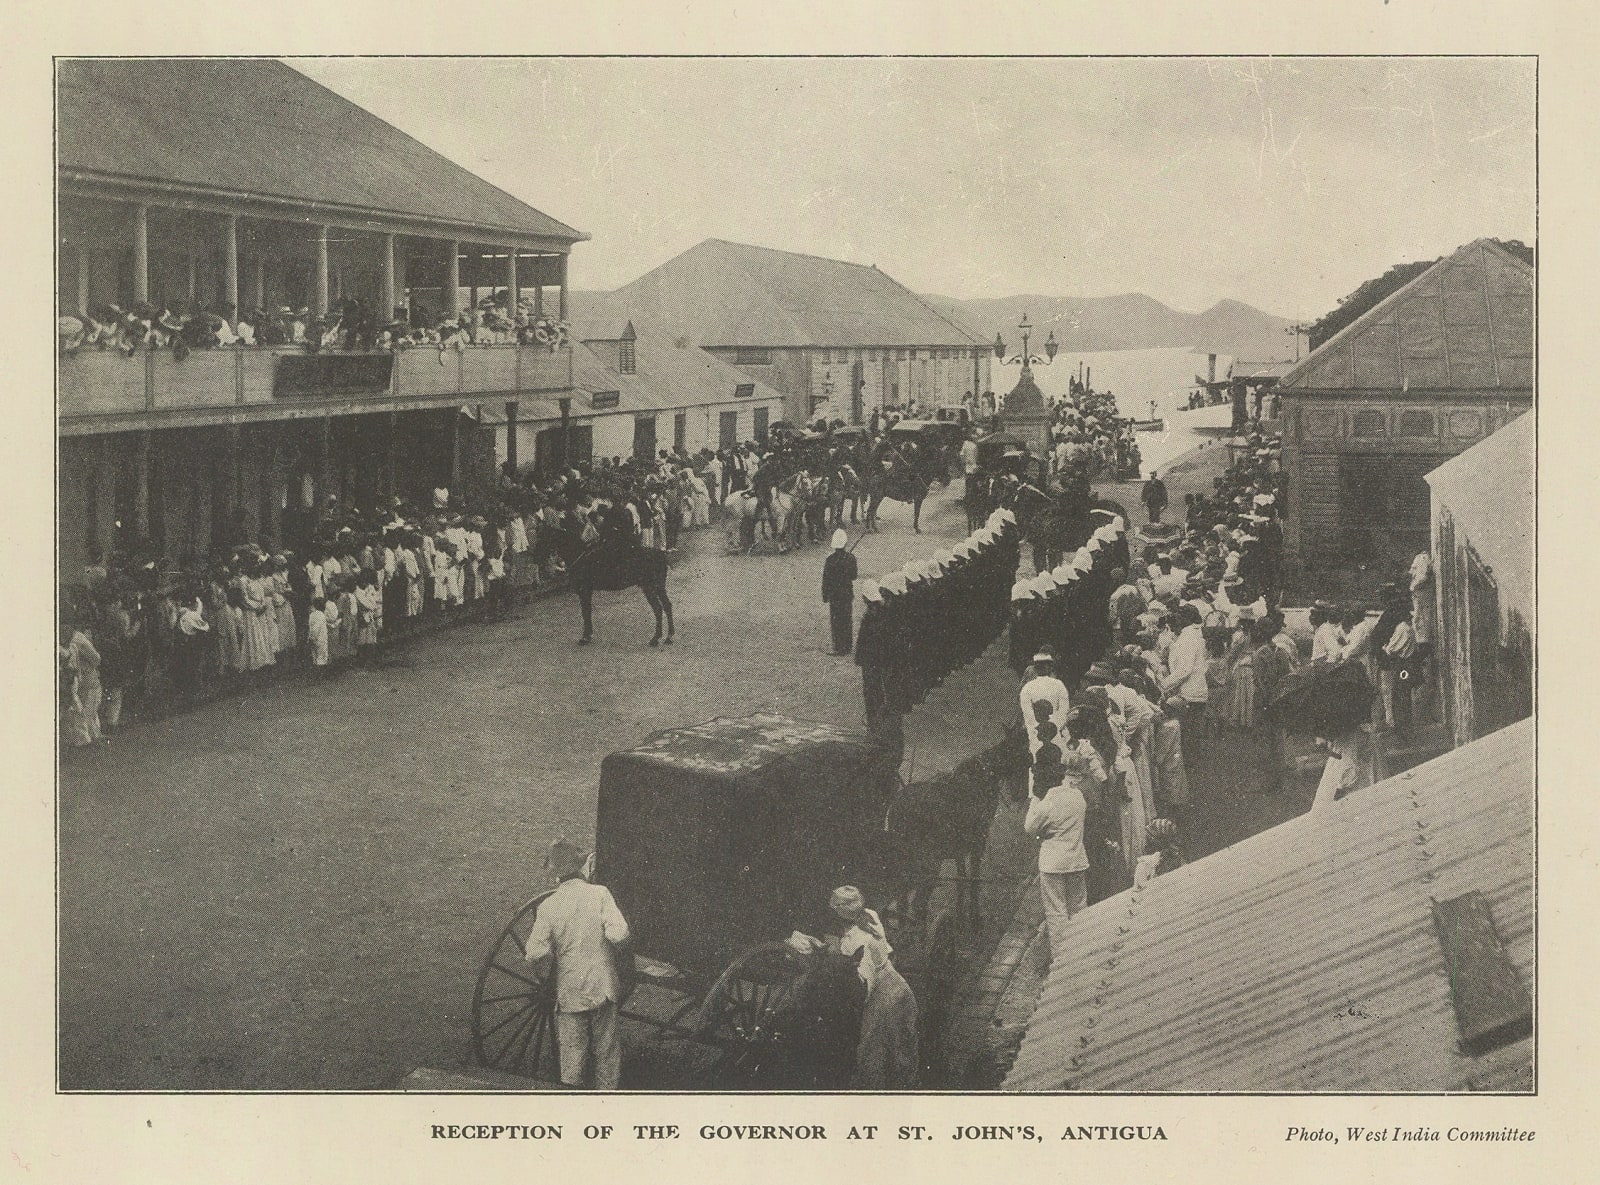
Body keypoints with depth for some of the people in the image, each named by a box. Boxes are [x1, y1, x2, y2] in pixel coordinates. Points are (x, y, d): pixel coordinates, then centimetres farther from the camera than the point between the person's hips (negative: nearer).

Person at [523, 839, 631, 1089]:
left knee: (572, 1052, 10)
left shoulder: (548, 906, -9)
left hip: (570, 991, 0)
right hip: (604, 987, 0)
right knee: (606, 1048, 15)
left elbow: (535, 953, -11)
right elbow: (619, 934, -18)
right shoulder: (600, 893, -10)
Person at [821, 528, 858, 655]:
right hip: (848, 594, 2)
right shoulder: (851, 558, -7)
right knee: (847, 622, 12)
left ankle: (839, 648, 4)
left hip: (834, 595, -2)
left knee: (836, 622, 4)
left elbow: (825, 580, -9)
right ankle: (847, 648, 18)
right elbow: (853, 577, 5)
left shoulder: (830, 560, -13)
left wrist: (825, 597, 0)